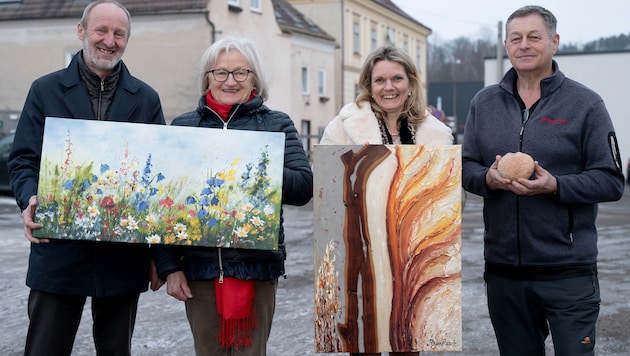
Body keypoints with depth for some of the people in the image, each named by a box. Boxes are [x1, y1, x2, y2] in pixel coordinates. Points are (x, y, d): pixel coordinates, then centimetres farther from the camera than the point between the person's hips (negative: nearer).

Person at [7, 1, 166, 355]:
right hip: (59, 250, -1)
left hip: (124, 255, 2)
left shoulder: (146, 98, 9)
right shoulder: (46, 90, 6)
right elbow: (23, 160, 4)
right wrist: (30, 200, -17)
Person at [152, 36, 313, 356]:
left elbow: (303, 187, -7)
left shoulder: (277, 125, 5)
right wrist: (169, 266, 0)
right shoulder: (183, 126, 9)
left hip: (256, 266, -1)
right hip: (198, 267, 1)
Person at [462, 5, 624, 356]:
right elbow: (465, 167, 11)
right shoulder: (484, 103, 9)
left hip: (568, 271, -4)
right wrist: (488, 178, -12)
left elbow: (612, 181, -6)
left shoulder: (585, 104, -3)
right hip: (503, 269, 4)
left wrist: (555, 185, -21)